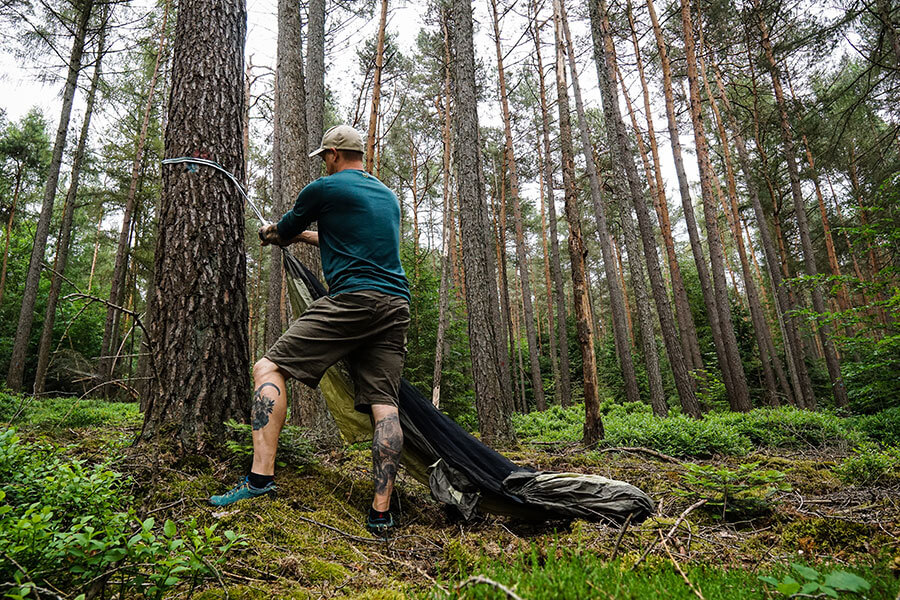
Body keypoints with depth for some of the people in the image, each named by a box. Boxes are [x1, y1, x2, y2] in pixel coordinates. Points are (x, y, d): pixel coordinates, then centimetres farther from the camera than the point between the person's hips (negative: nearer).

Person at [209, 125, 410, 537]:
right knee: (384, 404, 1)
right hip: (397, 306, 7)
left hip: (352, 299, -7)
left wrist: (270, 233, 43)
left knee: (269, 368, -1)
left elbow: (283, 232, 19)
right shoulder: (388, 196, 27)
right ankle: (381, 512, -1)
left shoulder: (325, 188, 6)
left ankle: (261, 477, -11)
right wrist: (304, 235, 46)